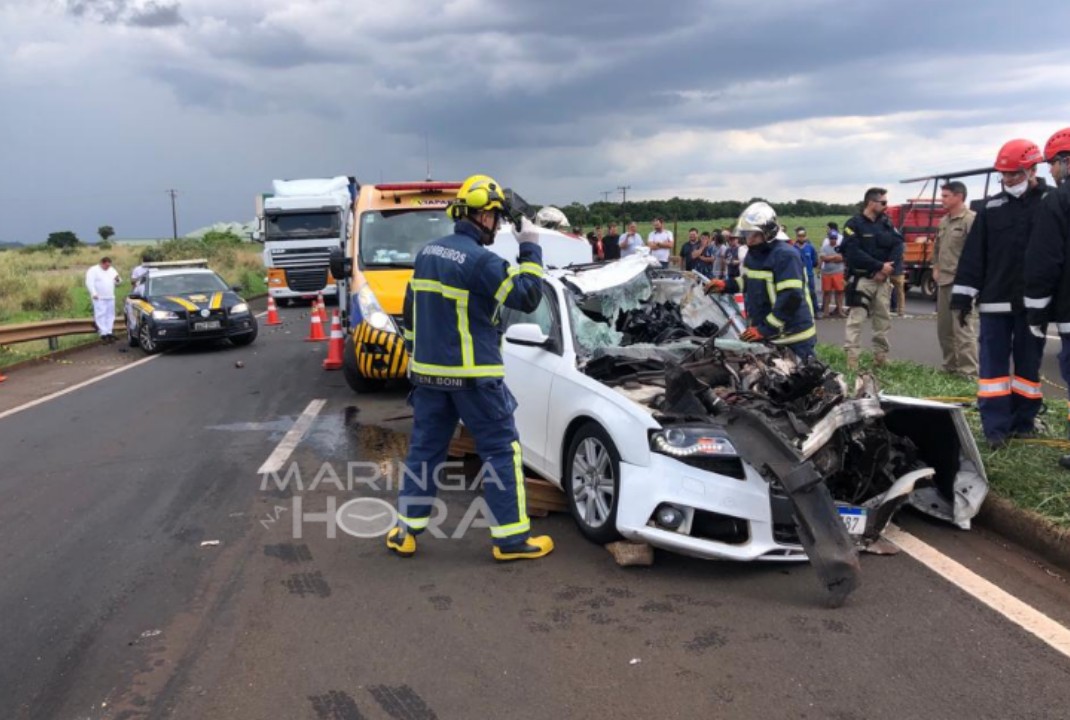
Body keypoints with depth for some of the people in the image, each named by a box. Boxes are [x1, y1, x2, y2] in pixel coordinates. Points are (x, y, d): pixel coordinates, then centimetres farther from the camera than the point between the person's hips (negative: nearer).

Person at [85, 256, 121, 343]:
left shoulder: (112, 270, 16)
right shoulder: (93, 270, -3)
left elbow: (117, 282, 19)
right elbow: (89, 283, -11)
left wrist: (118, 279, -5)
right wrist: (94, 293, -21)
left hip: (110, 297, 6)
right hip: (99, 298, -6)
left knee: (110, 315, 4)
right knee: (101, 315, -9)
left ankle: (109, 332, 8)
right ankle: (103, 333, -12)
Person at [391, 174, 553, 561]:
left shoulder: (427, 253, 9)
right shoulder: (481, 261, -16)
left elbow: (411, 309, 15)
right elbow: (527, 297, -13)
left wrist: (417, 353, 24)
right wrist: (530, 248, -5)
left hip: (428, 371, 7)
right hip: (473, 375, -7)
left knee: (424, 449, 14)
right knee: (502, 450, 3)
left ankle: (405, 531, 17)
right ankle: (511, 538, 7)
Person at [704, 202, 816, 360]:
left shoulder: (786, 255, -18)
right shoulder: (754, 253, 12)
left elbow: (791, 299, -26)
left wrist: (765, 329, -25)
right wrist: (725, 285, 14)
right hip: (763, 334, 9)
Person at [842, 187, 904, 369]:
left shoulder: (886, 223, 10)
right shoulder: (854, 224, -8)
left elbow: (898, 245, 1)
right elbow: (854, 253, -18)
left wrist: (887, 268, -14)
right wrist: (880, 266, -18)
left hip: (882, 279, 6)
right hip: (861, 279, -6)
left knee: (883, 319, 10)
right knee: (856, 319, -10)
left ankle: (881, 356, 19)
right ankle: (852, 359, -11)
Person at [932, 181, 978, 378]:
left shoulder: (971, 219, -12)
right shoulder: (943, 222, 16)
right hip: (944, 281, 9)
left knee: (963, 329, -11)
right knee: (944, 328, 15)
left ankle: (969, 373, -9)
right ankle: (950, 366, 26)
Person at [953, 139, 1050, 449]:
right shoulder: (991, 207, 6)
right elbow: (973, 254, 5)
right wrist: (963, 296, 1)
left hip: (1032, 301, -2)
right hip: (995, 300, 2)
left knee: (1028, 362, 8)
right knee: (993, 363, 0)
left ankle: (1023, 420, 19)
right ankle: (996, 426, 1)